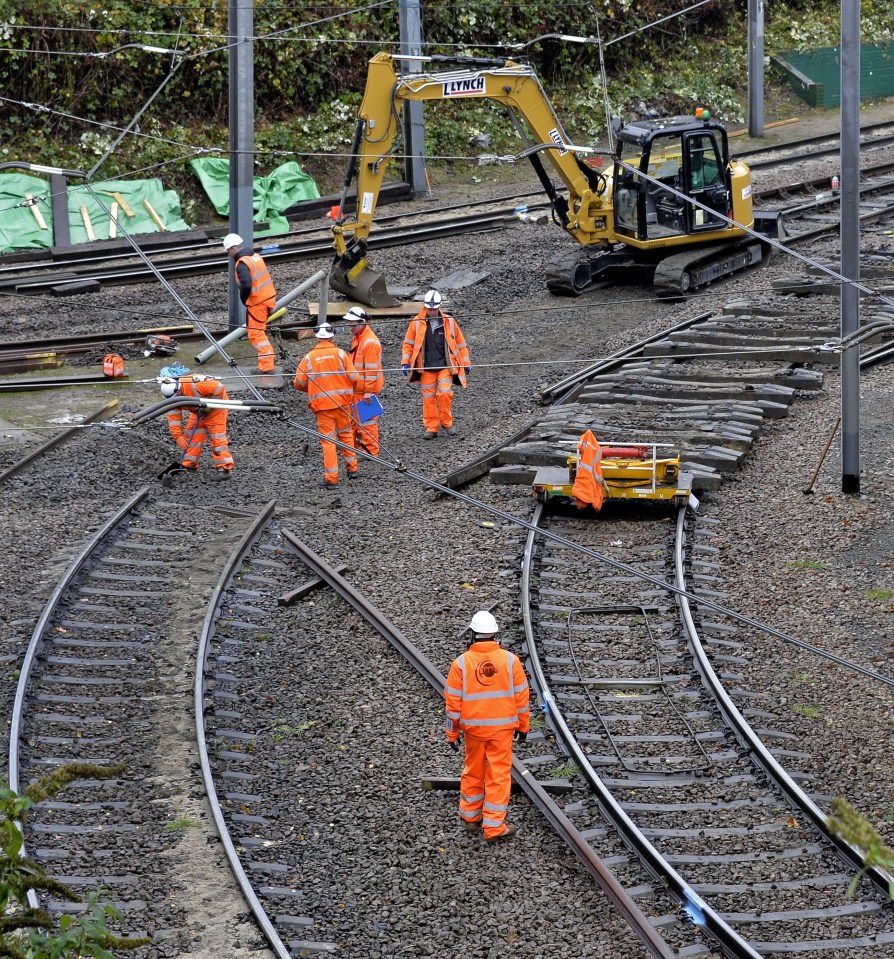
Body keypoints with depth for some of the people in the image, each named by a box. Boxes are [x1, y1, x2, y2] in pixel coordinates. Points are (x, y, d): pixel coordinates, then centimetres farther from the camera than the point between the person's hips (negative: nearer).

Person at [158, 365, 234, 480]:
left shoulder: (193, 384, -38)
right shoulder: (171, 395, -15)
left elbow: (218, 388, -36)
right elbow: (173, 416, -11)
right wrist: (178, 436, -20)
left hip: (215, 407, -7)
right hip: (199, 412, 7)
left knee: (217, 437, -13)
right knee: (191, 435, 6)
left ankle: (224, 468, -14)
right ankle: (189, 465, 17)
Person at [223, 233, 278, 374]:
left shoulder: (242, 263, -18)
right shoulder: (256, 256, 11)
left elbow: (246, 285, -29)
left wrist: (243, 299, -9)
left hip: (257, 303, -9)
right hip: (269, 297, 9)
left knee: (255, 333, -1)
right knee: (255, 329, 24)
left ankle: (267, 365, -1)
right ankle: (269, 356, 28)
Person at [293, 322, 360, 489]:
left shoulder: (309, 358, -4)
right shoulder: (340, 354, -3)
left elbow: (299, 383, -1)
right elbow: (354, 378, -5)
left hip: (322, 405, -1)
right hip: (342, 402, 1)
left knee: (328, 440, 2)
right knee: (345, 434, 20)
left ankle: (331, 478, 1)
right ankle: (352, 469, 27)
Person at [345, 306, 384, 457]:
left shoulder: (370, 342, -21)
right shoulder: (357, 337, 11)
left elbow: (371, 369, -23)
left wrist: (368, 392, -23)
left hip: (366, 389, -10)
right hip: (357, 388, 10)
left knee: (366, 419, -4)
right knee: (355, 418, 18)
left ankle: (371, 451, 2)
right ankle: (355, 446, 29)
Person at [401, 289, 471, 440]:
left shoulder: (449, 322, 1)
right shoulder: (417, 323, 1)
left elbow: (460, 343, 9)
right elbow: (408, 343, 8)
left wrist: (466, 364, 11)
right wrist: (406, 363, 1)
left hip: (445, 365, -1)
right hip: (426, 368, 1)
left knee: (444, 393, -13)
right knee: (428, 398, 3)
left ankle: (447, 422, 7)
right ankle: (431, 427, 12)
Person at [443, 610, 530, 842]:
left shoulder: (461, 663, -8)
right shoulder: (510, 660, -8)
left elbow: (453, 701, -4)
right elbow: (521, 696, -2)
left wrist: (452, 733, 6)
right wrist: (523, 725, 10)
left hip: (473, 727, 1)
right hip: (502, 727, -1)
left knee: (473, 772, 19)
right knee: (499, 775, 3)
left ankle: (470, 816, 32)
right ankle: (494, 827, 3)